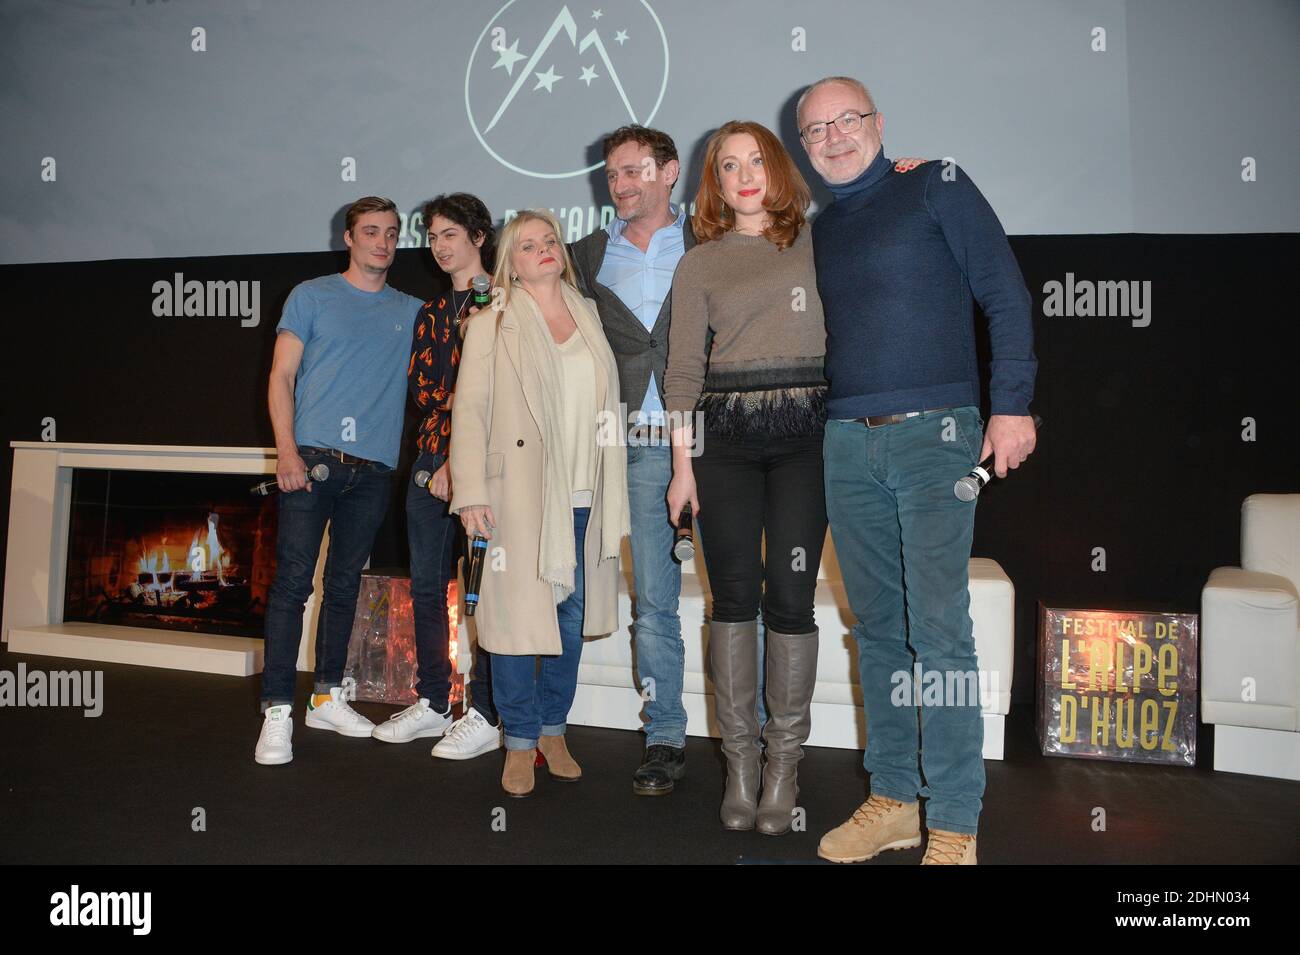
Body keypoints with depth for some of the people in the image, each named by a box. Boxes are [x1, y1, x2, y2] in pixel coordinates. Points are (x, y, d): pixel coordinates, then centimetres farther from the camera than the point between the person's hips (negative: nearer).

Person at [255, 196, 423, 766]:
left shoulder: (413, 312, 16)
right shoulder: (312, 296, 9)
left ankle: (328, 697, 21)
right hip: (312, 457, -3)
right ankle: (278, 710, -2)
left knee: (344, 585, 9)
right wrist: (286, 450, -9)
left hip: (374, 468, 3)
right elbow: (281, 375, 3)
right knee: (293, 581, -7)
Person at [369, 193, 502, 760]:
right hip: (431, 458, 7)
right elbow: (420, 387, 12)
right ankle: (432, 703, 21)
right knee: (426, 583, 10)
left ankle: (485, 716, 3)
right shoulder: (432, 312, 21)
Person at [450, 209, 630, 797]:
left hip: (584, 498, 4)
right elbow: (469, 412, -4)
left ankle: (554, 730, 26)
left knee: (573, 615, 10)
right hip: (520, 495, -4)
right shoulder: (492, 326, 2)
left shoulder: (589, 317, 14)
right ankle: (520, 741, 15)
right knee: (519, 614, -1)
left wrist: (613, 493, 12)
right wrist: (472, 493, -12)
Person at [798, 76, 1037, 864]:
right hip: (846, 444, 5)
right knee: (878, 628, 8)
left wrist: (1011, 405, -10)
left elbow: (1005, 292, -1)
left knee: (939, 629, -7)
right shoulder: (817, 231, 19)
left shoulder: (936, 186, 5)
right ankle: (893, 799, 20)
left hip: (934, 435, -5)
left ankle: (954, 823, 5)